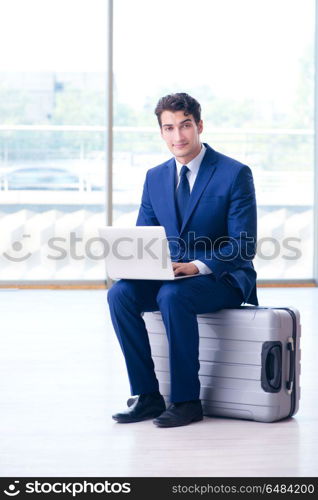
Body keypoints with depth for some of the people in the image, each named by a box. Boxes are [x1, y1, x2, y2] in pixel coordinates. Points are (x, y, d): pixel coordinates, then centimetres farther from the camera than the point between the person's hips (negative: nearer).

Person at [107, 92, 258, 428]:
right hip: (168, 276, 5)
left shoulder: (235, 174, -8)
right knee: (120, 293, -22)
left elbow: (243, 245, -13)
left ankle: (187, 400, -24)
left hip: (223, 279, -5)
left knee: (172, 295, -36)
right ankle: (147, 396, -16)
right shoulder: (155, 177, 9)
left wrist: (197, 266, -27)